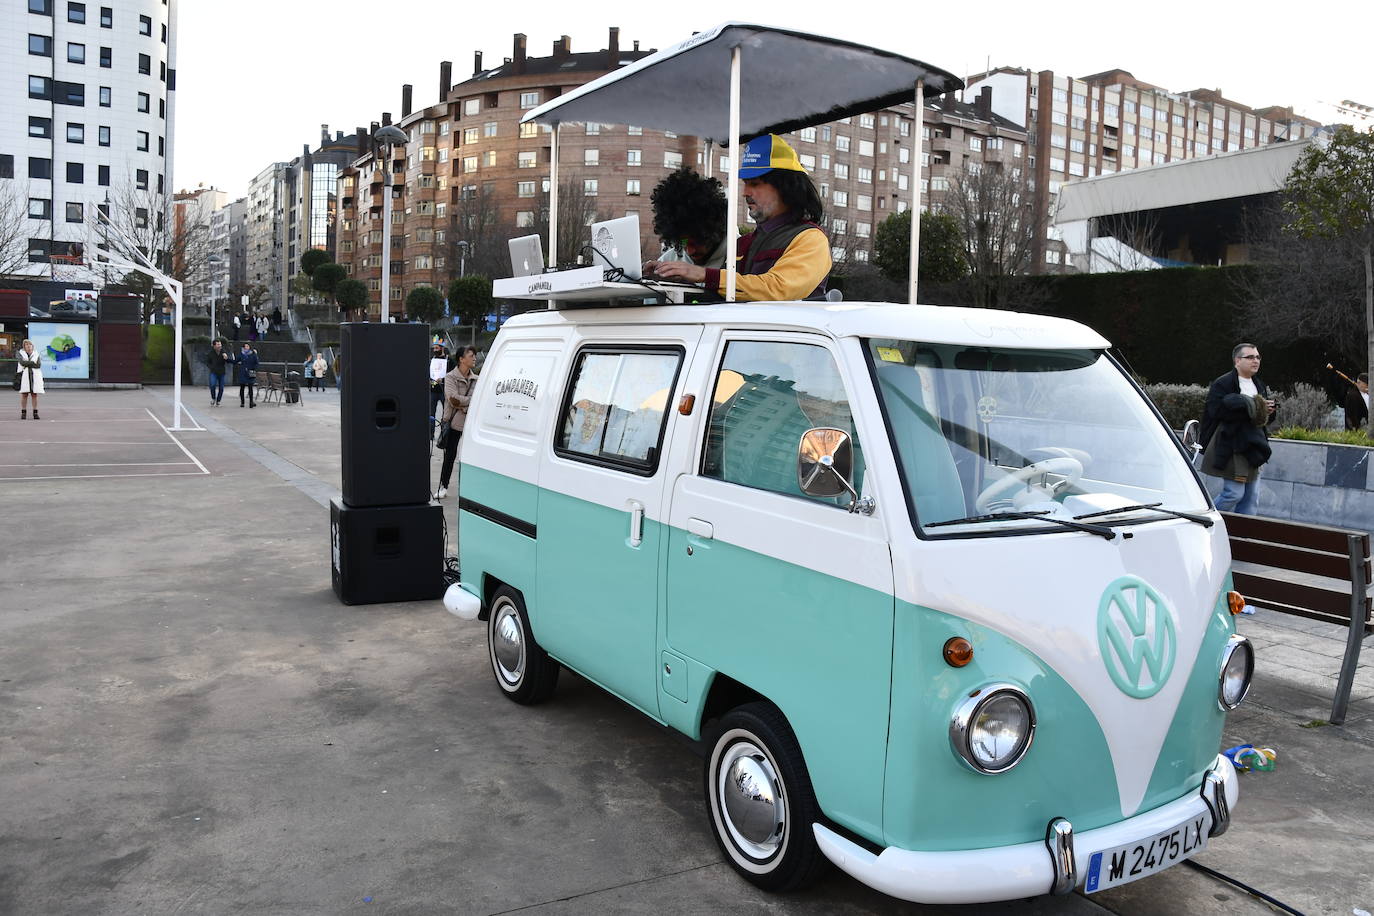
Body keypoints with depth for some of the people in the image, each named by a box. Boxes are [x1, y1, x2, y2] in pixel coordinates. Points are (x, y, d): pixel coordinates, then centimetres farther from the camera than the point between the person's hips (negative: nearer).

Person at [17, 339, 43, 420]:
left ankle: (35, 413, 3)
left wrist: (27, 364, -11)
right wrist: (33, 363, -13)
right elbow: (22, 362, -13)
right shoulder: (20, 354, 6)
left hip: (35, 376, 1)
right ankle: (23, 413, 2)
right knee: (24, 394, -2)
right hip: (24, 376, -1)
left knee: (35, 394, -1)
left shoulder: (36, 354, 8)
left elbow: (39, 365, -7)